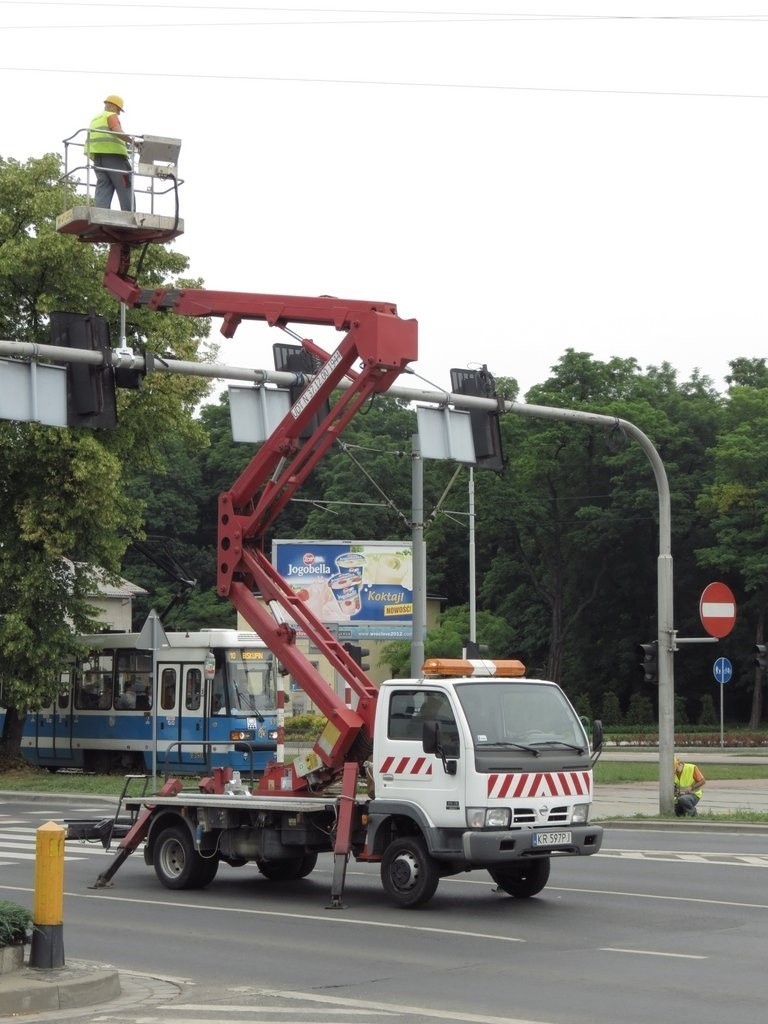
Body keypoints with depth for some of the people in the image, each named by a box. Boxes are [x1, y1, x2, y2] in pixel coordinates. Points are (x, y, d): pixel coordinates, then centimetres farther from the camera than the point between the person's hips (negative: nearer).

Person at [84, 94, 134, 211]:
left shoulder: (95, 120, 29)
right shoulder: (112, 116, 2)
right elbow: (118, 131, -17)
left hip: (97, 157, 8)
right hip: (113, 154, -8)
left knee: (103, 190, -1)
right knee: (125, 190, -8)